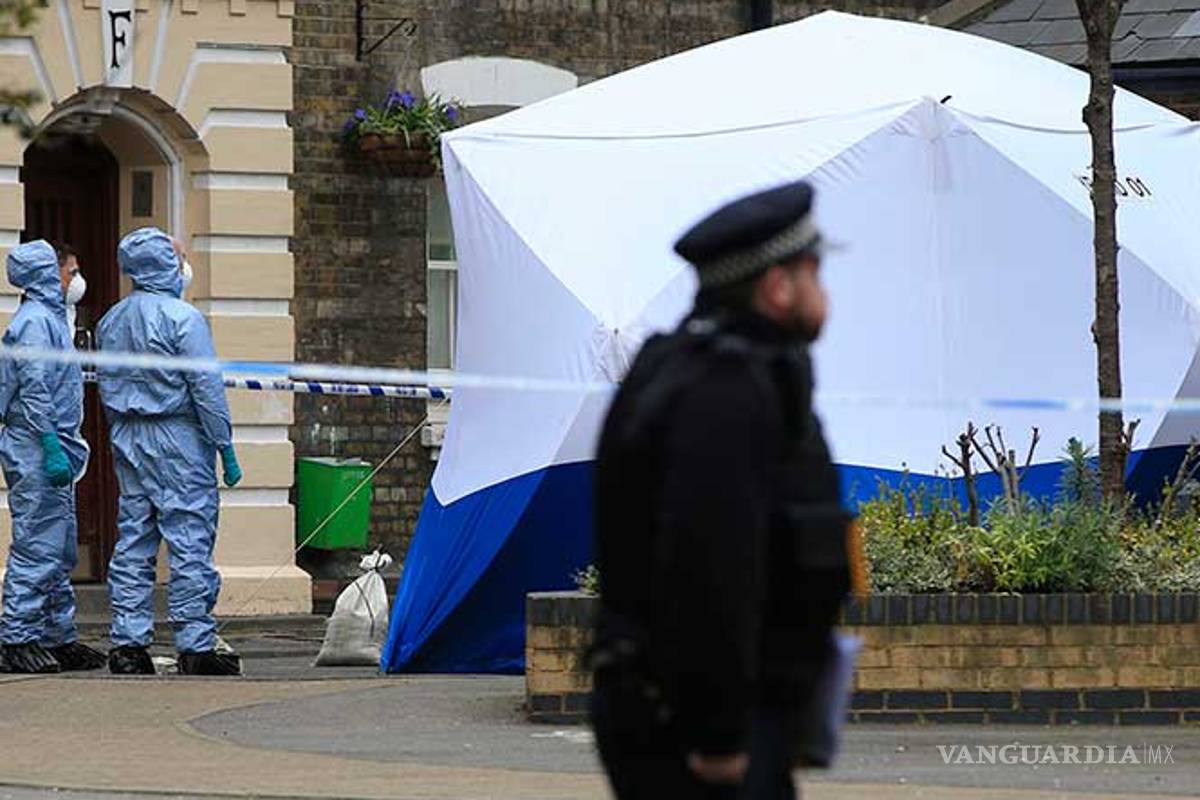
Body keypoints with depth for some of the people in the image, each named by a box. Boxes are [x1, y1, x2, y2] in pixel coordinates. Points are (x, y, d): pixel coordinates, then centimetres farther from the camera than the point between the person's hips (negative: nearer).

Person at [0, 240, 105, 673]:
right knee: (37, 546, -9)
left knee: (61, 550, 13)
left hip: (51, 451, 10)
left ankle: (60, 637, 19)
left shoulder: (50, 318, 18)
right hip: (36, 449, -10)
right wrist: (52, 449, -23)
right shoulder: (35, 321, -13)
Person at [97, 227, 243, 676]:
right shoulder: (182, 318, -12)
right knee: (190, 541, -5)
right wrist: (226, 447, -9)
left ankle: (127, 643, 7)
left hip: (127, 438, 7)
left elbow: (106, 386, 16)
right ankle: (196, 643, -6)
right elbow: (206, 387, -13)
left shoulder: (111, 321, 12)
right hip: (177, 438, -7)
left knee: (132, 540, 9)